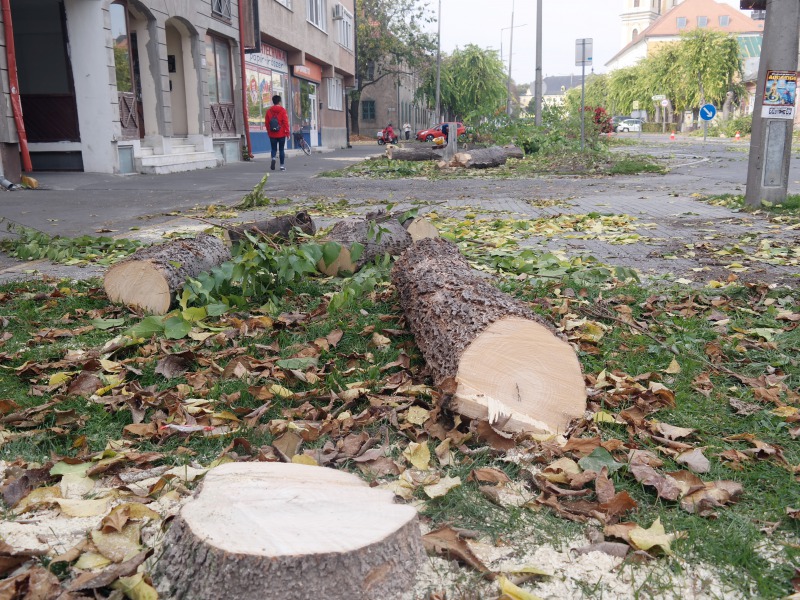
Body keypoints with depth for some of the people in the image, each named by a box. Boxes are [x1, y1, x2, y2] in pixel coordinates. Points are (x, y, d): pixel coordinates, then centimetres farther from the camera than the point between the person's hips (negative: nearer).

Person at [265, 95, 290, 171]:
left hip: (272, 134, 2)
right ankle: (282, 166, 8)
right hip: (281, 134, -2)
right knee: (281, 149, 7)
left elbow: (266, 123, 5)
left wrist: (269, 132, 16)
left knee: (274, 149, 10)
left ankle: (273, 158, -20)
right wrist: (287, 132, -3)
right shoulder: (282, 110, -6)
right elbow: (286, 122, -9)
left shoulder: (269, 111, 2)